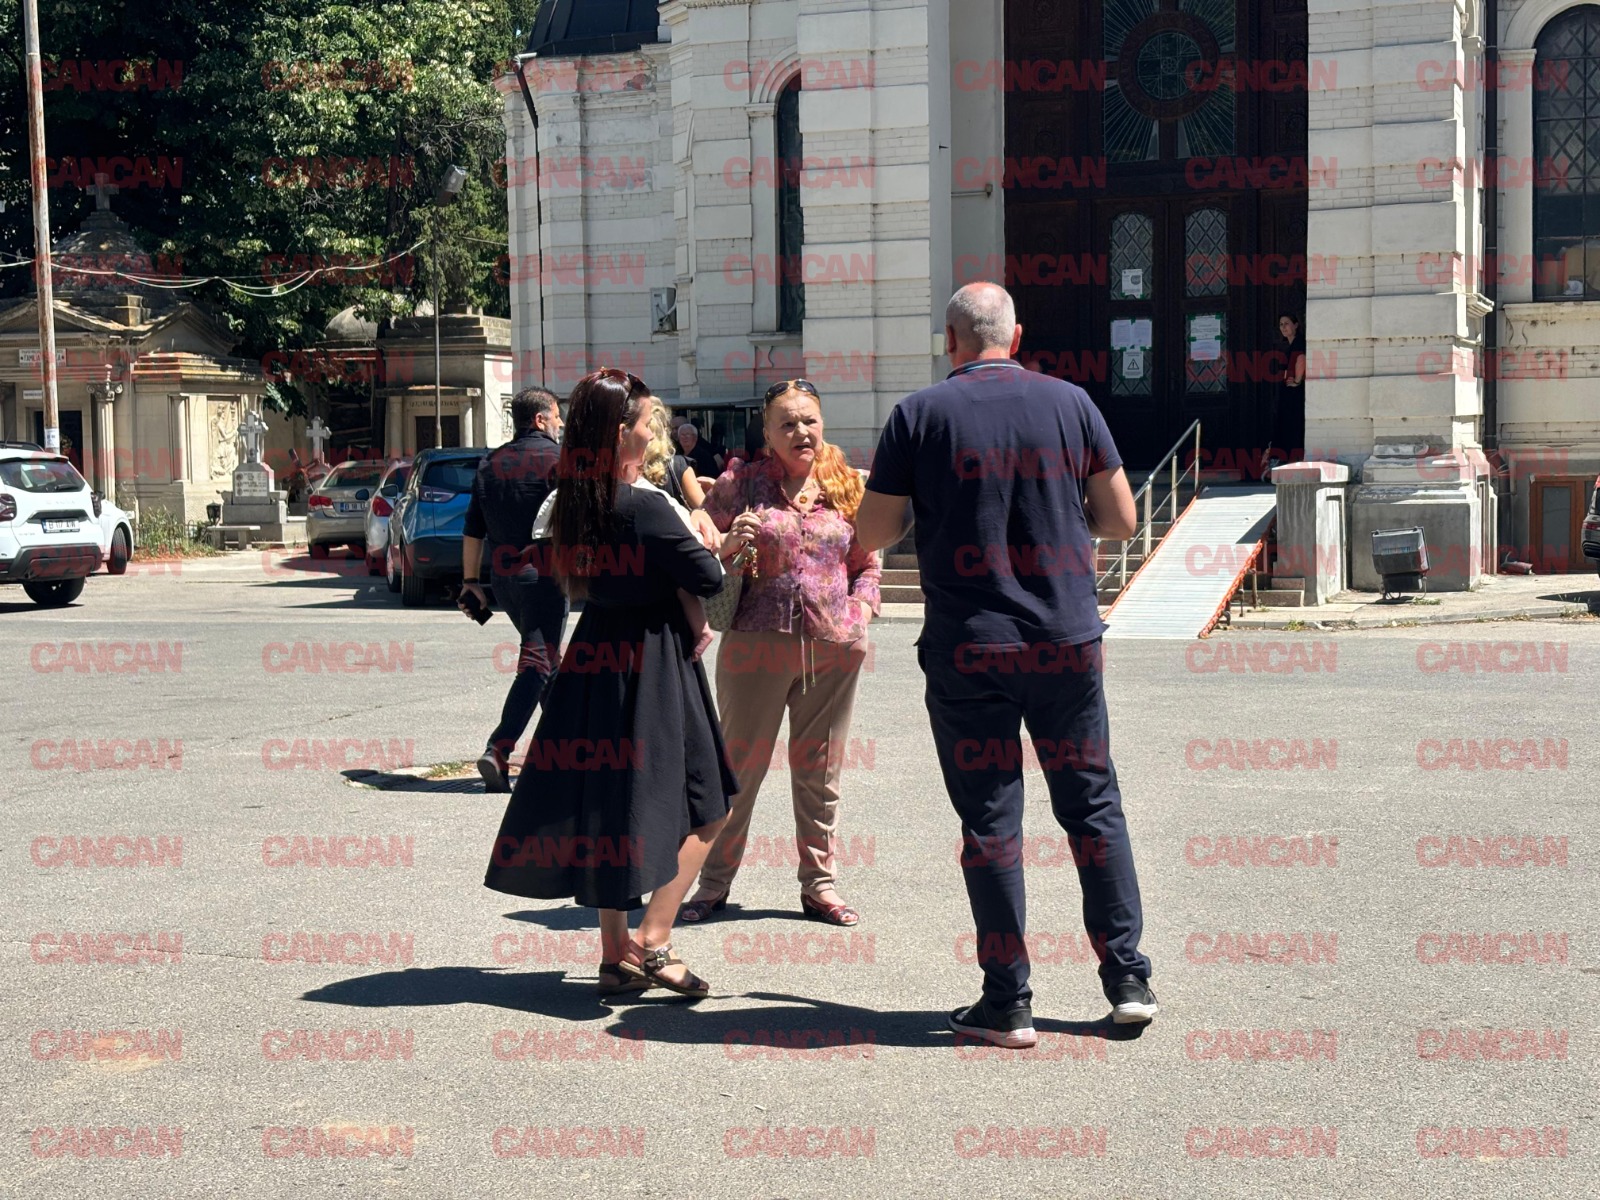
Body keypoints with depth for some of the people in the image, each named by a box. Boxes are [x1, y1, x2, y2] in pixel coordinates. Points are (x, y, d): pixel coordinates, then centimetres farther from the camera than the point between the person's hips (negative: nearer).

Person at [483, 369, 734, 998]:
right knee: (703, 812, 3)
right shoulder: (645, 505, -19)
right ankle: (652, 944, -5)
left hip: (595, 661, 8)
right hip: (651, 667, -8)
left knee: (604, 807, 13)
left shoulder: (572, 503, 5)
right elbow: (708, 577, -14)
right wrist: (705, 538, 8)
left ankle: (615, 954, 19)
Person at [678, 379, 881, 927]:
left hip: (834, 649, 3)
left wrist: (857, 615, 1)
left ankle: (819, 883, 22)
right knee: (739, 764, 5)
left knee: (819, 769, 11)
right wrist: (729, 545, -16)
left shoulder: (847, 487, 9)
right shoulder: (740, 483, 0)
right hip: (757, 643, -2)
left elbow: (868, 566, 17)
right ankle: (714, 882, 17)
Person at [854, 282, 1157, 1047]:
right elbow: (1121, 519, 6)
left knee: (991, 820, 4)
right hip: (1067, 641, 2)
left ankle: (1008, 1002, 8)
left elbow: (871, 536, -1)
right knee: (1092, 805, 13)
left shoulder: (921, 414, -3)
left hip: (968, 649, -2)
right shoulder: (1069, 402, 3)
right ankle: (1129, 979, 17)